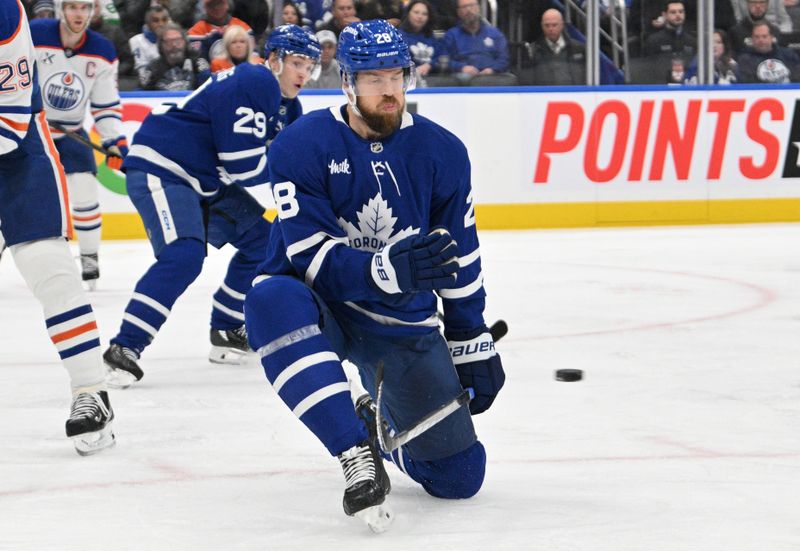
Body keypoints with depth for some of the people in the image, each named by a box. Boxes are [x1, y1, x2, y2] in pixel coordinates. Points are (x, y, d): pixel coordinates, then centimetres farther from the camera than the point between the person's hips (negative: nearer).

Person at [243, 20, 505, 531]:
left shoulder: (442, 152, -4)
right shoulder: (302, 145, -15)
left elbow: (460, 261, 5)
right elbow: (309, 254, -22)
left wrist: (473, 346, 7)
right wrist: (390, 268, -37)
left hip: (401, 321, 3)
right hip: (323, 309, -3)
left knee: (459, 476, 0)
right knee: (272, 298, -41)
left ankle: (380, 422, 35)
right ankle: (358, 453, -37)